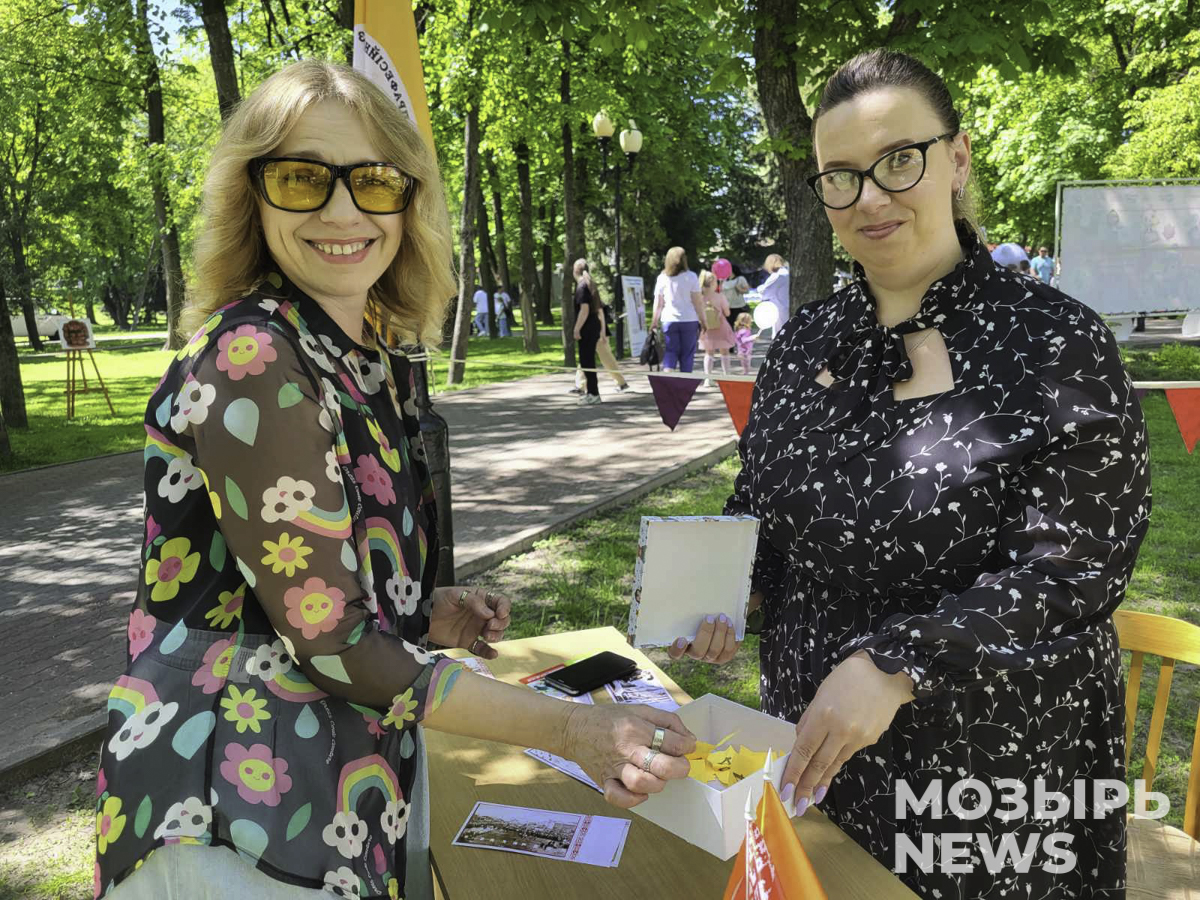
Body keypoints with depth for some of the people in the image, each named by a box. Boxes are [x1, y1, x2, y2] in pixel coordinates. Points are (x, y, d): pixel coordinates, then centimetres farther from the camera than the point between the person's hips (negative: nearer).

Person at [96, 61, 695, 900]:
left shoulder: (374, 356, 3)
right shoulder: (249, 359, -22)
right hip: (240, 807, -7)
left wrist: (429, 611, -3)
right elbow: (329, 640, -24)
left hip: (362, 769, 8)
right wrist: (572, 727, -23)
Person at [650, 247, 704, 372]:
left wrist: (654, 322, 9)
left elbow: (658, 304, 3)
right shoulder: (691, 276, -1)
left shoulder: (662, 277, 3)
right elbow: (697, 302, -3)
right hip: (689, 320, -1)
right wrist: (702, 321, 4)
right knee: (687, 355, 7)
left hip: (669, 320, 1)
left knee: (670, 354, 4)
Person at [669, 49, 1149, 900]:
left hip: (999, 764, -5)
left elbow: (1074, 573, -19)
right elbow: (758, 500, 9)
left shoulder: (1056, 344, -15)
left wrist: (894, 665, -28)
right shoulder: (806, 339, 1)